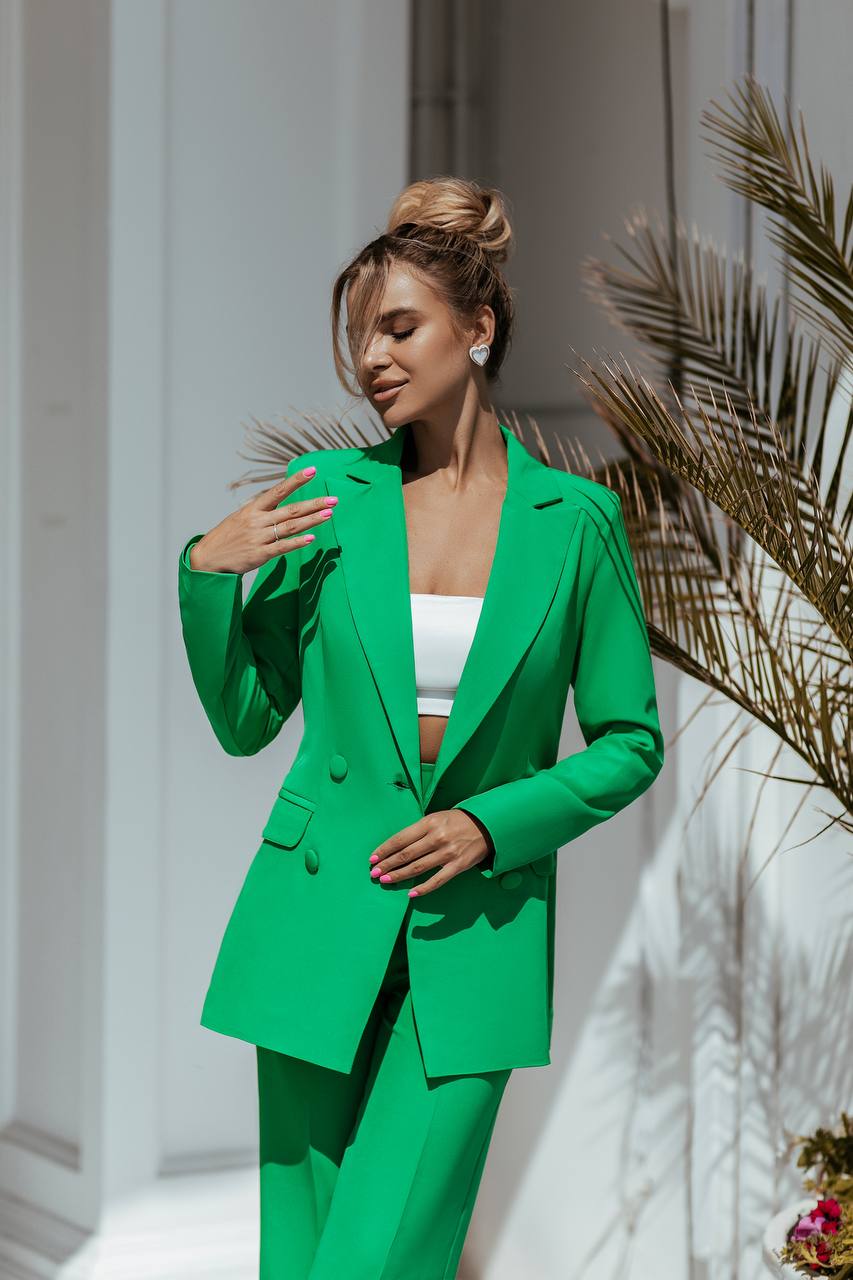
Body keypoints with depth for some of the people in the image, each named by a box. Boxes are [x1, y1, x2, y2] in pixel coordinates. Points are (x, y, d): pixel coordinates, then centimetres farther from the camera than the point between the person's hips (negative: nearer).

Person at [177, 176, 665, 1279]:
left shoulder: (574, 519, -1)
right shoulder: (324, 496, 2)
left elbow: (629, 741, 4)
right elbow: (244, 721, 7)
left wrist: (491, 823, -9)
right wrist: (208, 575, -8)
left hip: (476, 935, -1)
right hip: (321, 925, 2)